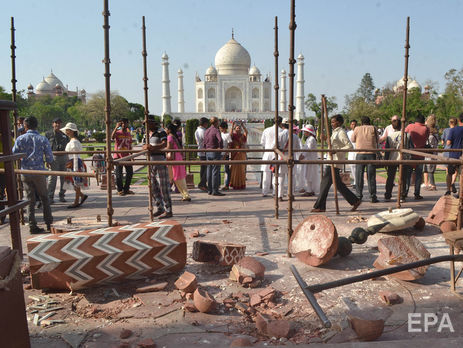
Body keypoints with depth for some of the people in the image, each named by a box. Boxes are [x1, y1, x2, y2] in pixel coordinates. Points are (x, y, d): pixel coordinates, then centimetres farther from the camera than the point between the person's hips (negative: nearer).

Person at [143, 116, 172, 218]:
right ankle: (160, 208, 21)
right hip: (151, 160, 8)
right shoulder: (148, 133, 14)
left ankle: (168, 211, -1)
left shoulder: (160, 132, -10)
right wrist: (146, 147, 0)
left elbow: (165, 144, -25)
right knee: (152, 185, 10)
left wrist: (153, 147, -39)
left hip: (160, 160, -8)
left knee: (163, 186, -6)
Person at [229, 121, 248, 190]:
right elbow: (230, 133, -20)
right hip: (235, 154, -2)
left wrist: (243, 125, -18)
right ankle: (235, 184, 5)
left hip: (242, 154, 2)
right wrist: (232, 126, -25)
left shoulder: (243, 135, 8)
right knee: (235, 169, -1)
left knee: (242, 169, 5)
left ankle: (242, 184, 12)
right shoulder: (233, 135, 2)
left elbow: (246, 132, -11)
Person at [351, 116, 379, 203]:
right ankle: (373, 196, 2)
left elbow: (353, 140, 13)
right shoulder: (373, 128, 2)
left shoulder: (357, 129, 3)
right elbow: (377, 140, 10)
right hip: (371, 153, 0)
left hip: (360, 154, 0)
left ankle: (359, 196, 7)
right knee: (371, 176, 3)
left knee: (359, 176, 7)